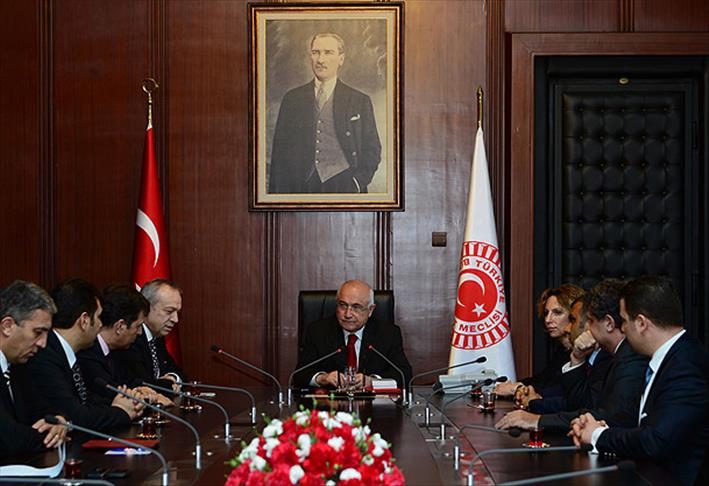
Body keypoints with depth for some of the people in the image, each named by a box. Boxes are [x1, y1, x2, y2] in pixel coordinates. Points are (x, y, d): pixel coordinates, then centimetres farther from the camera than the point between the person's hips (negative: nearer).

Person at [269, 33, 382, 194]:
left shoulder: (359, 101, 9)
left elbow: (372, 150, 8)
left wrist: (358, 183, -7)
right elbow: (280, 149, 11)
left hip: (343, 186, -1)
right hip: (302, 186, 1)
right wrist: (276, 192, 2)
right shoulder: (292, 99, 13)